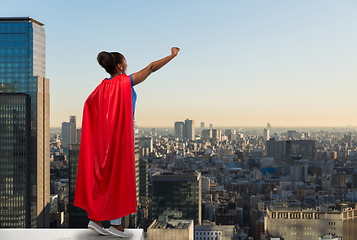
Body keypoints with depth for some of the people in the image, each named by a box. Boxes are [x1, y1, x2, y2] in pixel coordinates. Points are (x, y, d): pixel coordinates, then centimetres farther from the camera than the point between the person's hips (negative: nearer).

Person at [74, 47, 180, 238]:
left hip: (105, 135, 7)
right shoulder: (126, 82, -10)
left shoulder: (104, 85, 7)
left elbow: (89, 103, 12)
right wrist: (172, 55, 3)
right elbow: (152, 67, -6)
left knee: (104, 176, 12)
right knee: (119, 176, 0)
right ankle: (115, 224, 7)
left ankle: (95, 217, 14)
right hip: (122, 134, -7)